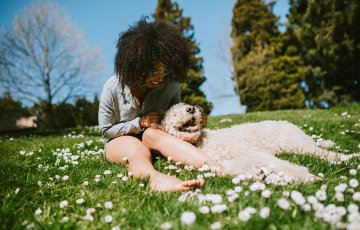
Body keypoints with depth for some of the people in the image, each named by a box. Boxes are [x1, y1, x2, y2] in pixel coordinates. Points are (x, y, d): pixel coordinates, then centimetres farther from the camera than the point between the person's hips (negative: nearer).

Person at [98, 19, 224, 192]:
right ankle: (156, 178, -73)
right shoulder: (113, 88, -17)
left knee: (152, 133, -36)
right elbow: (105, 130, -8)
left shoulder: (170, 85, -10)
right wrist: (140, 122, -20)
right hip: (119, 140, 0)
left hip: (153, 135, 1)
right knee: (138, 150, -37)